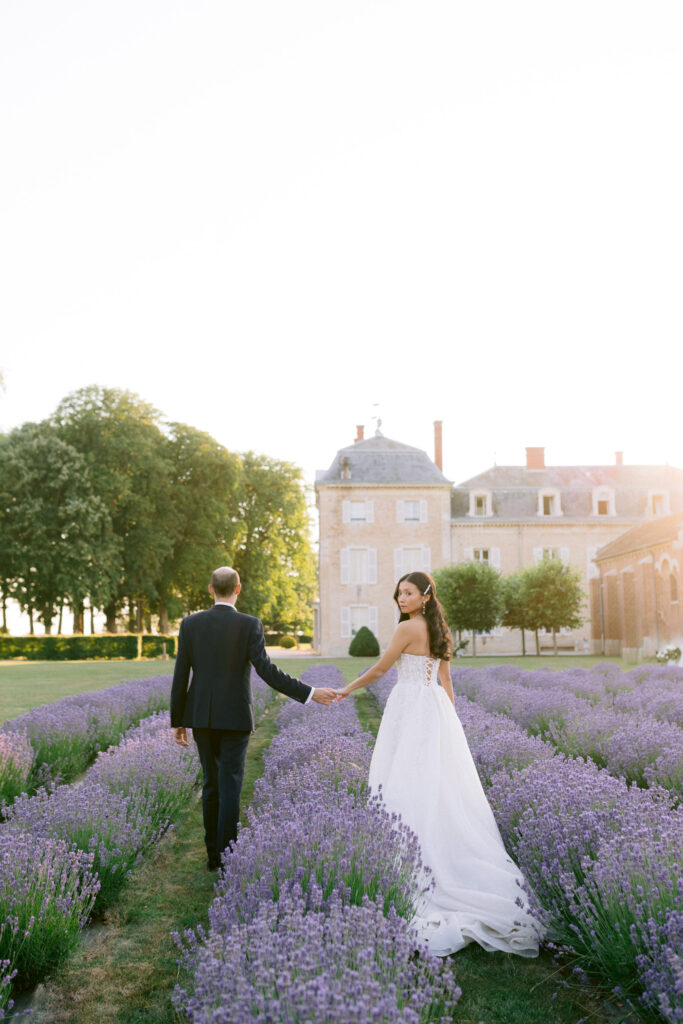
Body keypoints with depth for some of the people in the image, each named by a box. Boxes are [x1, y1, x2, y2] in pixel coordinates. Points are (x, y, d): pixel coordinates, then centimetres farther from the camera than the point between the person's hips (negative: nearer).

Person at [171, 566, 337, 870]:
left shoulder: (190, 623, -1)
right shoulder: (250, 625, -9)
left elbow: (180, 676, 0)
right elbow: (266, 671, -17)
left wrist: (177, 722, 8)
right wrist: (310, 693, -13)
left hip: (202, 716, 3)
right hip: (235, 717, -3)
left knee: (211, 784, 15)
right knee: (230, 787, 2)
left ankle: (213, 854, 20)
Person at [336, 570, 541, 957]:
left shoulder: (408, 628, -11)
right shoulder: (440, 631, 14)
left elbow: (380, 669, -6)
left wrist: (347, 689, 7)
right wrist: (448, 721, 19)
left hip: (412, 708, -8)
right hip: (437, 708, 8)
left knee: (411, 784, -5)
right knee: (442, 784, 10)